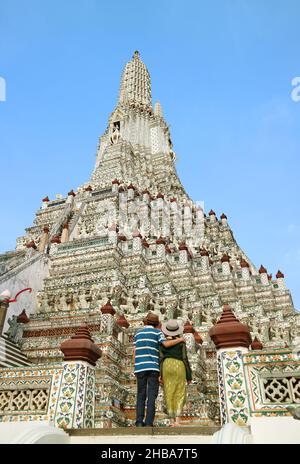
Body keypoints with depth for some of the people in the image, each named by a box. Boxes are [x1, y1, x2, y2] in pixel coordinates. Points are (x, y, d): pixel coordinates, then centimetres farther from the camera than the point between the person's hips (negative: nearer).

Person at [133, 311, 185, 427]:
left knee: (141, 395, 7)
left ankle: (139, 422, -1)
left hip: (140, 367, 3)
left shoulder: (138, 333, 15)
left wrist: (135, 368, 15)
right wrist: (179, 340, 2)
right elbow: (166, 344, -12)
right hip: (153, 367, -3)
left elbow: (135, 352, 11)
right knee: (151, 395, -1)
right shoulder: (157, 332, 4)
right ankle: (148, 422, -7)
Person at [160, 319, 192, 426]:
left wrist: (160, 375, 4)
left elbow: (161, 358, 0)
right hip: (179, 366, -2)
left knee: (169, 394, 7)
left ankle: (172, 421, 7)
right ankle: (177, 420, -7)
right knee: (180, 394, 5)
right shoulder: (181, 342, -3)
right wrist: (189, 375, 1)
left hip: (166, 366, 2)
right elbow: (184, 359, -5)